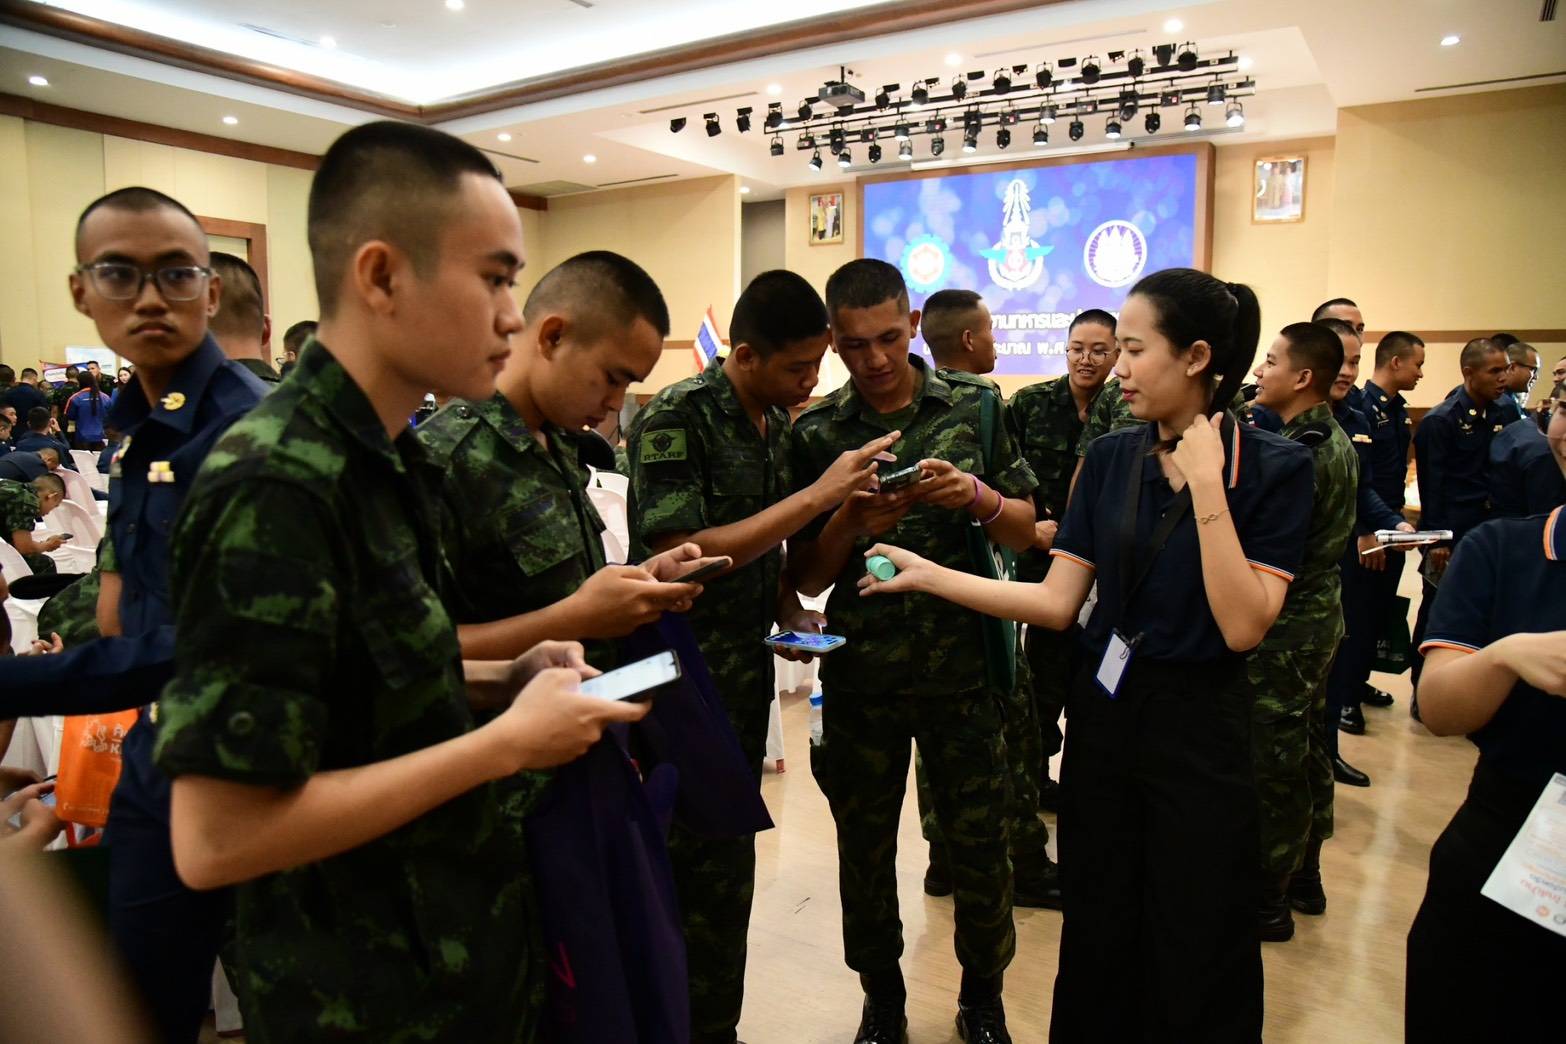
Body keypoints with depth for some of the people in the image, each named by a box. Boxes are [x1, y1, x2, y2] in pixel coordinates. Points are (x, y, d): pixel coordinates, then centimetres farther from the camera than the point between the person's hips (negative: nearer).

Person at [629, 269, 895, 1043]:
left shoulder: (779, 422, 8)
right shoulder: (674, 419, -15)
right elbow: (678, 556, -23)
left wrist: (788, 609, 0)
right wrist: (819, 494, -23)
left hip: (748, 674, 7)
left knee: (728, 864, 18)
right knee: (701, 876, 2)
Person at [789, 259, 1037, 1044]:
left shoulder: (973, 406, 0)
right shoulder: (815, 433, -1)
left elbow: (1025, 532, 3)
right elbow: (806, 577, -1)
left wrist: (975, 495, -17)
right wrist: (850, 521, -20)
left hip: (964, 670, 0)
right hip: (860, 676, 1)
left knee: (979, 845, 11)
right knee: (865, 851, 14)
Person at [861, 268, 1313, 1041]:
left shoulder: (1273, 467, -10)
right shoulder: (1109, 459, 1)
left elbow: (1243, 626, -19)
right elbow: (1057, 601, -2)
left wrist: (1205, 486, -22)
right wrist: (928, 574, -7)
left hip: (1199, 724, -3)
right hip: (1104, 711, 4)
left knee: (1197, 960, 11)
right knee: (1097, 941, 18)